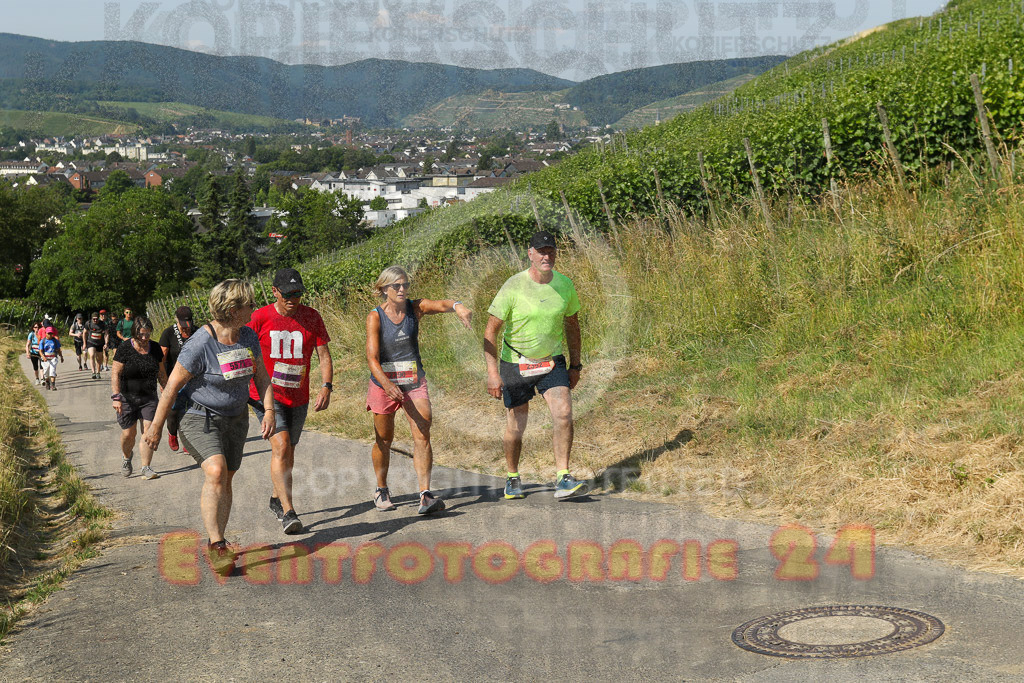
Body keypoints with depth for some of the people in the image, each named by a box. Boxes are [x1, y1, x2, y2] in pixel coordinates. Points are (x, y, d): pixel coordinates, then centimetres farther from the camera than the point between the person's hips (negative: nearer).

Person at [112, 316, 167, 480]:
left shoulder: (155, 349, 4)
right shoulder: (125, 348, -10)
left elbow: (161, 373, 16)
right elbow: (115, 374, -13)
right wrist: (116, 397, -21)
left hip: (149, 397, 3)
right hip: (127, 397, -3)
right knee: (129, 433, 0)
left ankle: (146, 467, -3)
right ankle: (127, 457, 31)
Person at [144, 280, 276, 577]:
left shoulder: (248, 337, -2)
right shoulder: (200, 344, -23)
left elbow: (261, 376, 9)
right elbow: (172, 385, -16)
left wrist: (268, 410, -6)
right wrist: (156, 426, -12)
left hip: (235, 419, 7)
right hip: (199, 419, -6)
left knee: (224, 482, 11)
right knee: (216, 473, -26)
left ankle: (217, 545, 25)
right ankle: (216, 543, -19)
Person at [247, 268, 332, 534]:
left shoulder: (311, 317, 0)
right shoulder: (259, 318, -8)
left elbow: (324, 355, 0)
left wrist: (326, 387, -14)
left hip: (298, 398, 4)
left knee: (287, 453, 16)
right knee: (281, 447, -19)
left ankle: (276, 499, 40)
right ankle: (288, 512, -21)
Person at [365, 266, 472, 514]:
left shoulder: (415, 307, -4)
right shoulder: (375, 317, -11)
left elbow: (441, 305, -24)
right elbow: (372, 357, -19)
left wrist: (457, 306, -47)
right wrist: (387, 384, -34)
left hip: (414, 382, 2)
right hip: (383, 383, -1)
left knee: (422, 436, -12)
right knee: (384, 440, 12)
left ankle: (425, 495, -16)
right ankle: (381, 490, 34)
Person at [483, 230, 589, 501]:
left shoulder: (565, 285, -3)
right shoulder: (513, 287, -16)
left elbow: (571, 324, 13)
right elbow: (491, 331, -13)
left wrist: (575, 365, 13)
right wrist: (492, 372, -20)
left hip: (552, 362, 3)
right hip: (515, 364, -3)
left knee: (564, 414, -17)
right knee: (516, 428, 4)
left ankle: (563, 480, -12)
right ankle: (512, 478, 28)